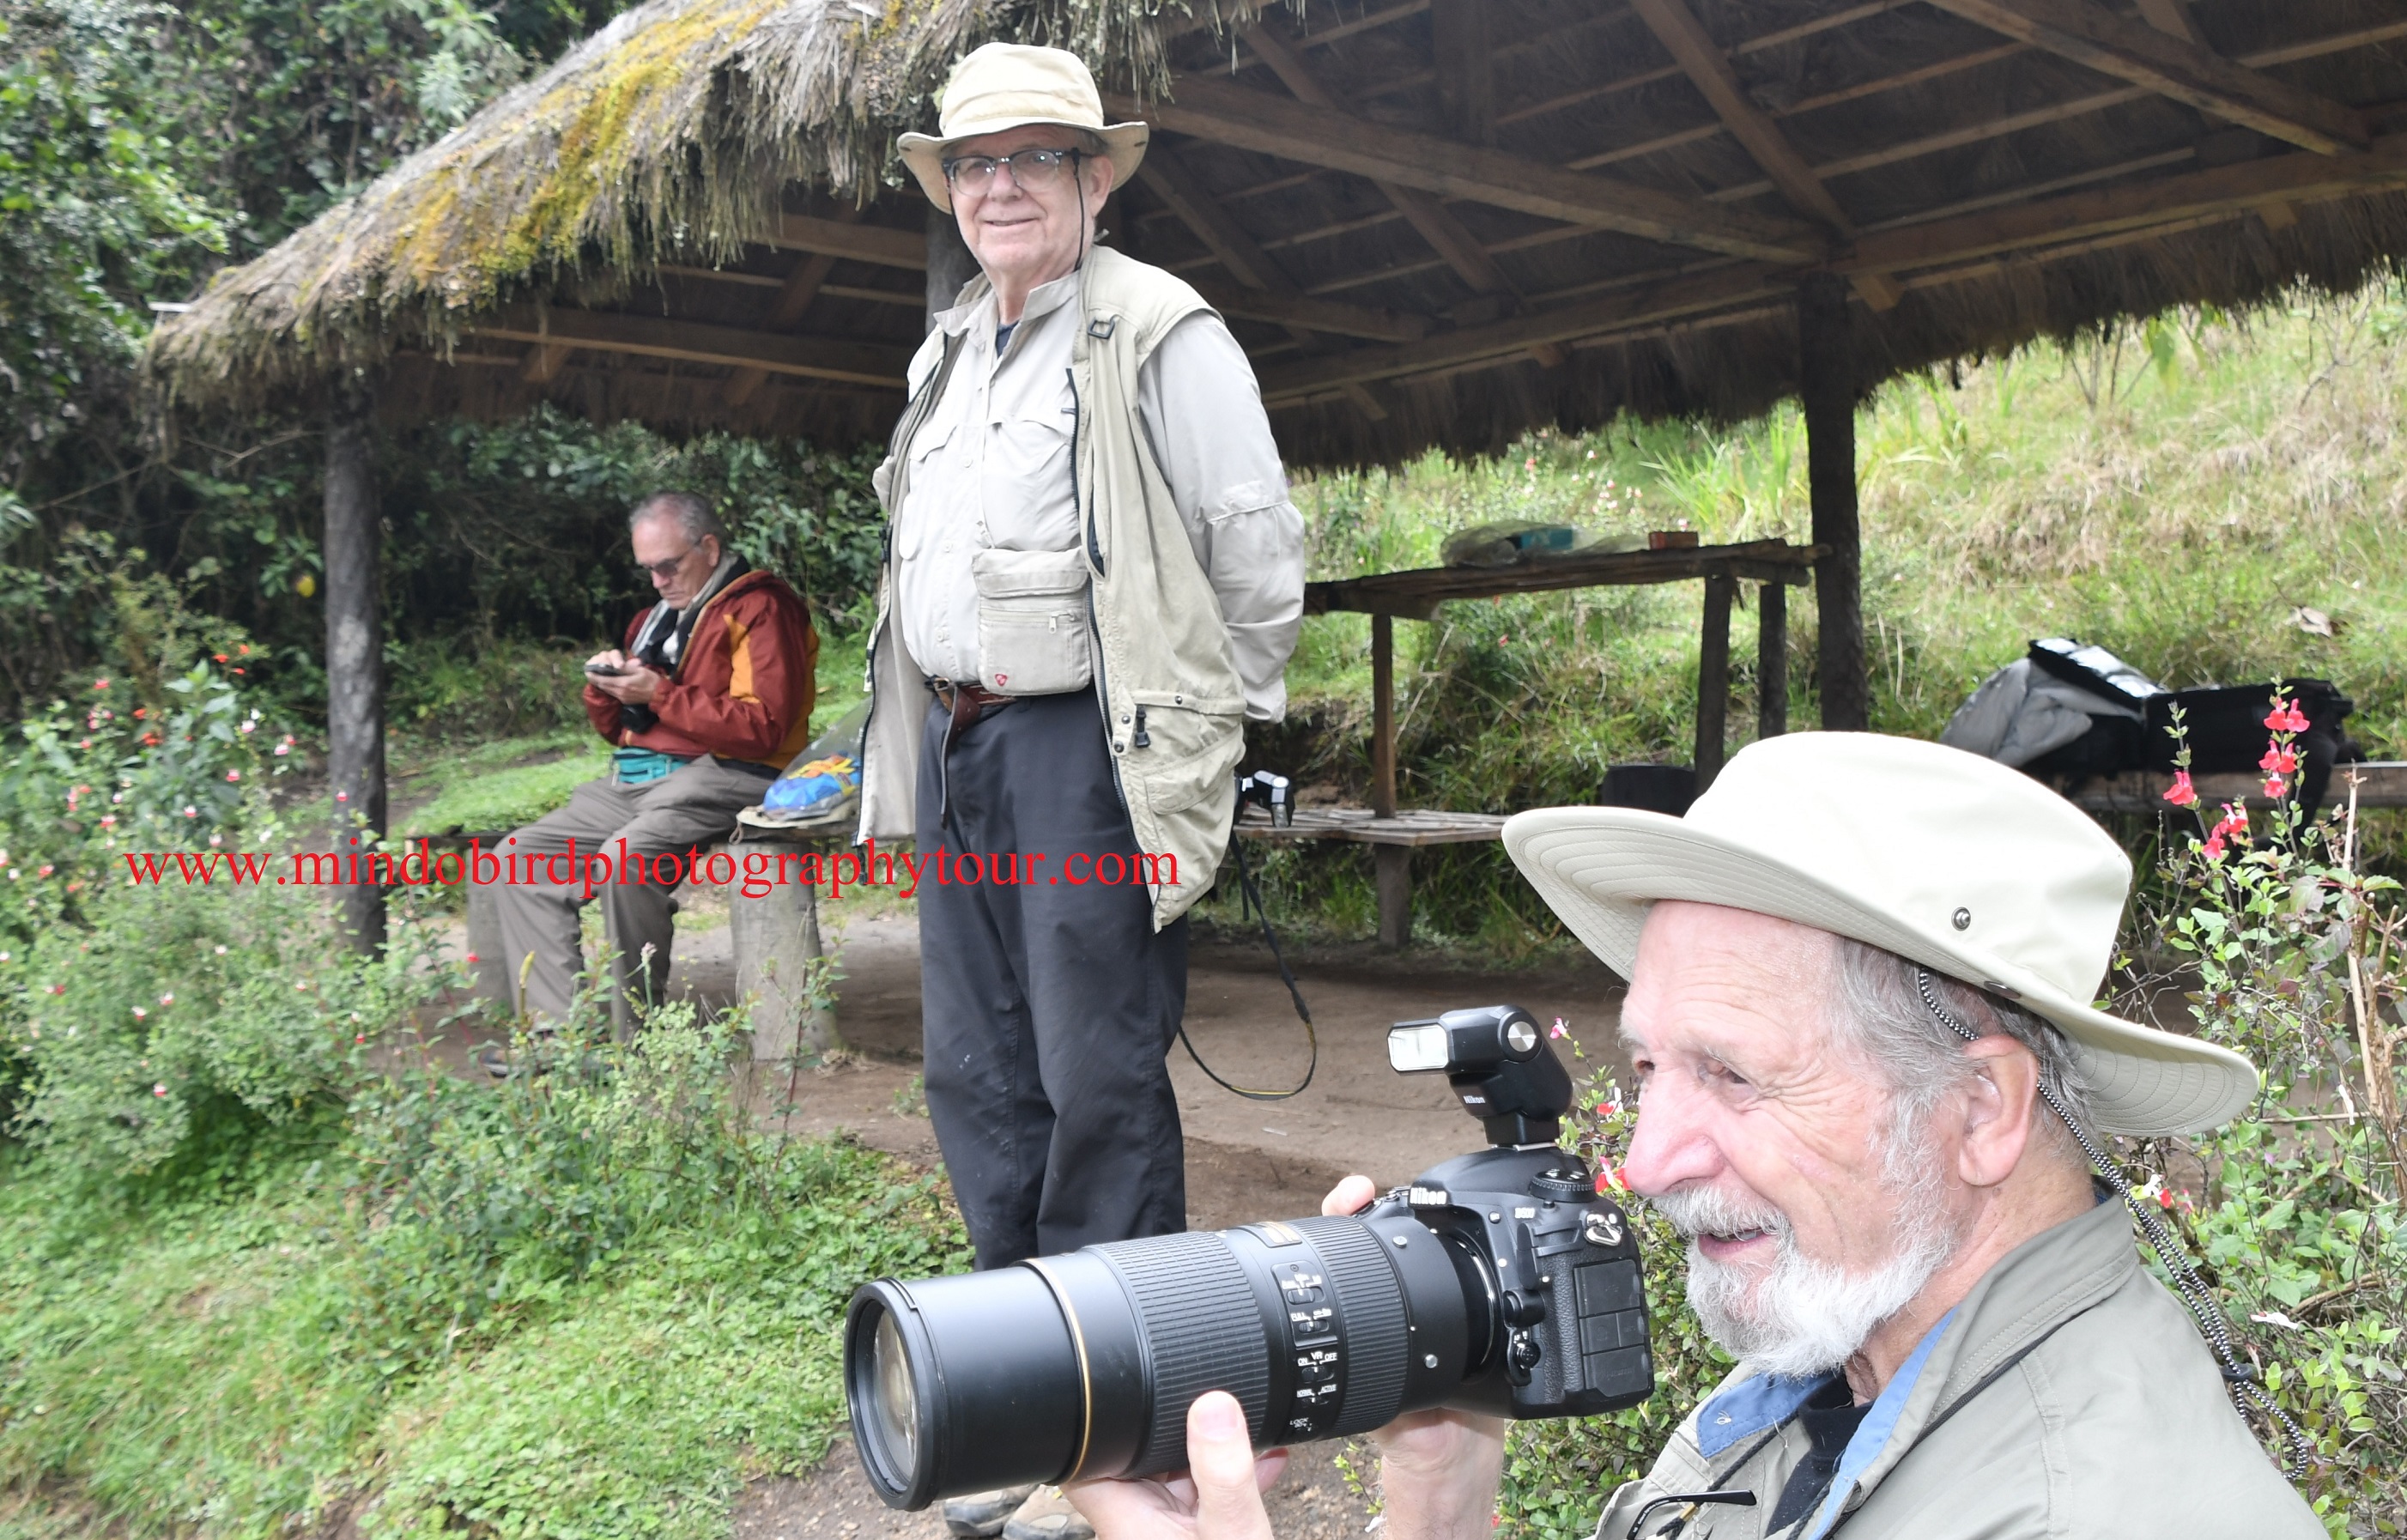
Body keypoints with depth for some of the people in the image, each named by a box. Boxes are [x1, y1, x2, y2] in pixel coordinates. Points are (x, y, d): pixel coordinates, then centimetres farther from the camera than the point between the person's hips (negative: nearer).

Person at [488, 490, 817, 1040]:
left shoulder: (760, 609, -6)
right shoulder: (660, 616, 21)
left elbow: (763, 727, -18)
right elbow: (617, 728, 28)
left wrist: (659, 695, -18)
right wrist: (607, 688, 4)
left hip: (717, 778, -9)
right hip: (635, 780, 10)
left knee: (626, 858, -34)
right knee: (519, 857, 0)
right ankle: (558, 1027, -9)